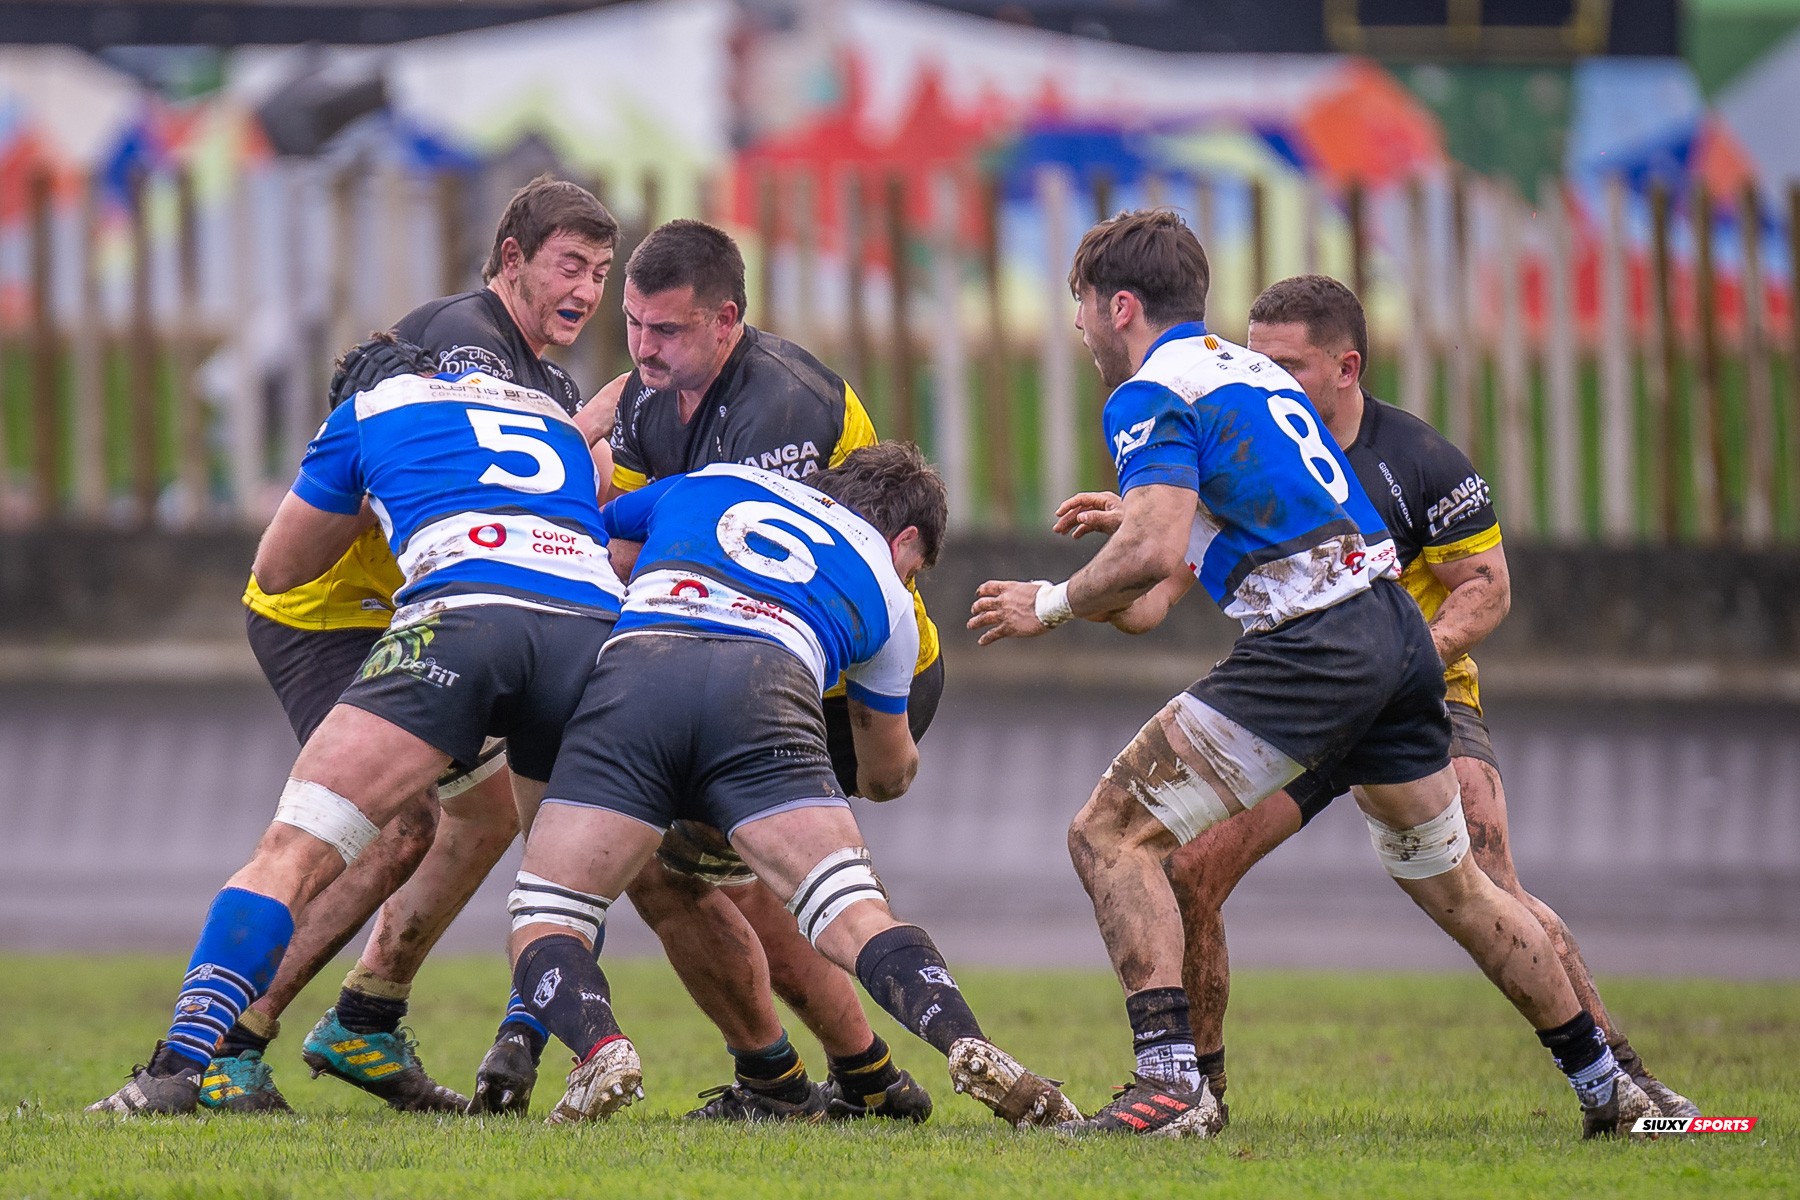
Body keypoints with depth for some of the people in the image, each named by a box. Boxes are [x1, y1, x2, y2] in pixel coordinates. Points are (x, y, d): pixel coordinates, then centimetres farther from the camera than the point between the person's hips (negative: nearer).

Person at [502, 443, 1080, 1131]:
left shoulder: (705, 482, 38)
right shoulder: (887, 595, 34)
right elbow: (887, 776, 47)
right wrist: (899, 762, 71)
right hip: (767, 690, -1)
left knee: (543, 926, 5)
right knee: (855, 920, -5)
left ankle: (600, 1051, -24)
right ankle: (969, 1049, -29)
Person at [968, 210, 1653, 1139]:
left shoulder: (1151, 394, -4)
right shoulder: (1253, 372, 24)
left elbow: (1154, 547, -18)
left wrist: (1053, 604, -5)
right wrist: (1129, 600, 31)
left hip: (1313, 645, -9)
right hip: (1397, 629, 9)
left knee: (1112, 833, -7)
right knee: (1447, 881, 25)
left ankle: (1169, 1080, -19)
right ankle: (1603, 1082, 31)